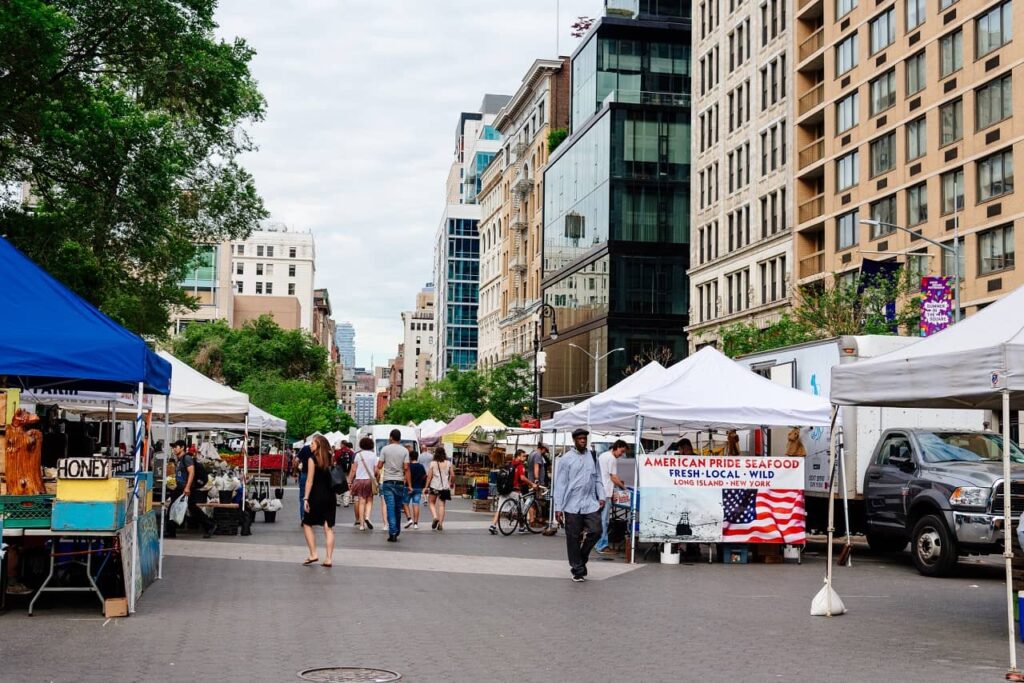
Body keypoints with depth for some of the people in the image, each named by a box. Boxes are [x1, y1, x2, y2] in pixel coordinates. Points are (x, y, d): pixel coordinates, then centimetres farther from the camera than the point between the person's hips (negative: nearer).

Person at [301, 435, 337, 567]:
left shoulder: (313, 459, -8)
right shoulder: (329, 458, 6)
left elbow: (309, 481, -11)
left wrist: (306, 498, -10)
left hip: (316, 496, -5)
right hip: (330, 496, 5)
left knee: (307, 524, 10)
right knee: (329, 528, 4)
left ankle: (313, 554, 2)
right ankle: (329, 559, 2)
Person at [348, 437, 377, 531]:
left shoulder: (357, 455, 0)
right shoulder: (373, 455, 1)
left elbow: (353, 470, -2)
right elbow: (376, 470, -1)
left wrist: (349, 482, 3)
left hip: (359, 480, 0)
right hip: (370, 480, 0)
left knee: (361, 502, 2)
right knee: (369, 501, 12)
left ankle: (361, 524, 1)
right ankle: (367, 517, -12)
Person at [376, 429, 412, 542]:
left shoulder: (385, 449, -2)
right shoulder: (404, 450, 0)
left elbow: (379, 466, -3)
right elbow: (406, 468, -5)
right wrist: (409, 485, -3)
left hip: (387, 482, -1)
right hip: (400, 482, 1)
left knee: (390, 507, -4)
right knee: (398, 508, 14)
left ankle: (393, 533, -12)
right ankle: (397, 531, 24)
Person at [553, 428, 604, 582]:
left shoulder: (592, 456, 10)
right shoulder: (567, 458, -3)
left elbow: (597, 478, 16)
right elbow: (560, 484, -4)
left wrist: (601, 497, 3)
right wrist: (558, 508, -7)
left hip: (591, 503, 3)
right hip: (572, 505, -3)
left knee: (595, 531, -7)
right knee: (573, 538, 1)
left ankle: (581, 557, 18)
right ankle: (578, 570, 12)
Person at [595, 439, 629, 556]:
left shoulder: (603, 455, 17)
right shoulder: (612, 459, -13)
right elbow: (613, 477, -12)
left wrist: (618, 481, 19)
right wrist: (623, 486, 1)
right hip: (606, 492, -10)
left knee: (601, 519, 14)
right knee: (603, 519, -5)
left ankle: (600, 544, 19)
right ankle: (601, 546, -3)